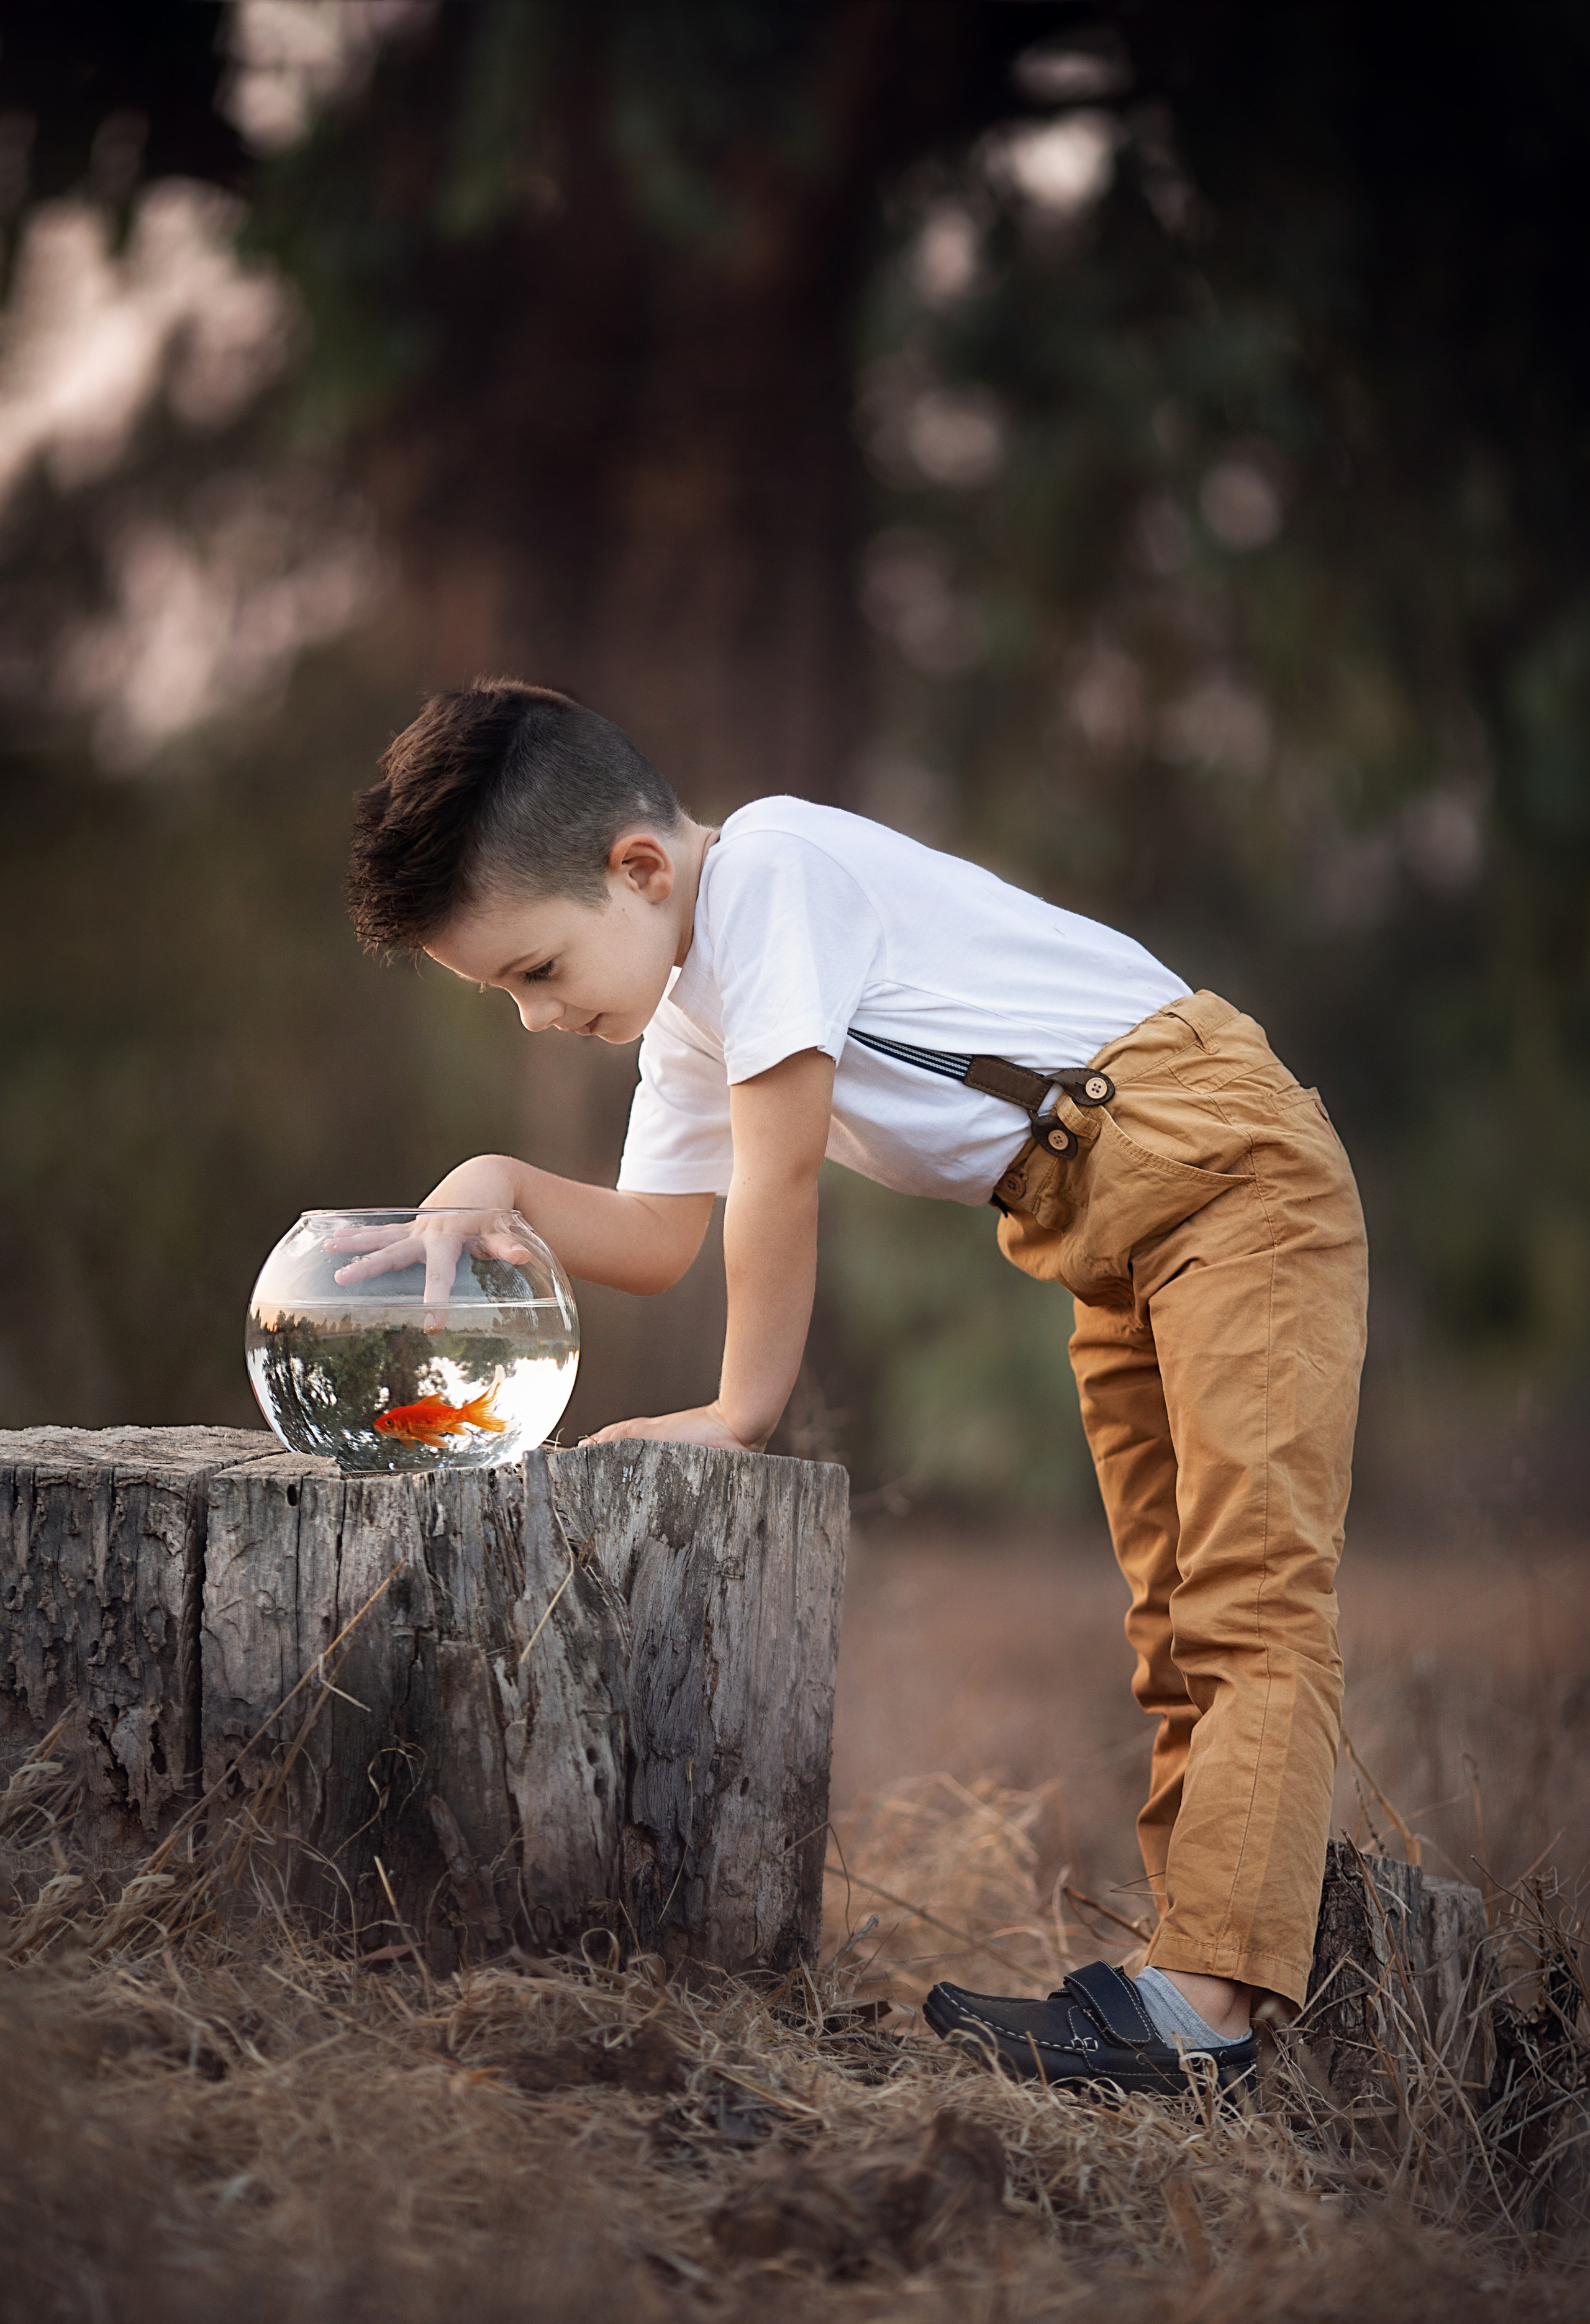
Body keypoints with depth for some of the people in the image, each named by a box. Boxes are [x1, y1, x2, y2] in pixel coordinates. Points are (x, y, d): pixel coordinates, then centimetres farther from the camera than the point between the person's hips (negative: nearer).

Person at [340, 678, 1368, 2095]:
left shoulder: (769, 869, -20)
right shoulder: (689, 1021, 12)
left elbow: (780, 1175, -20)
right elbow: (660, 1240, 14)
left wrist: (743, 1409, -11)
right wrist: (500, 1188, -4)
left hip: (1222, 1161, -11)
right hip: (1109, 1234, 11)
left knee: (1251, 1602, -17)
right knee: (1178, 1616, 8)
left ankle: (1203, 2004, -27)